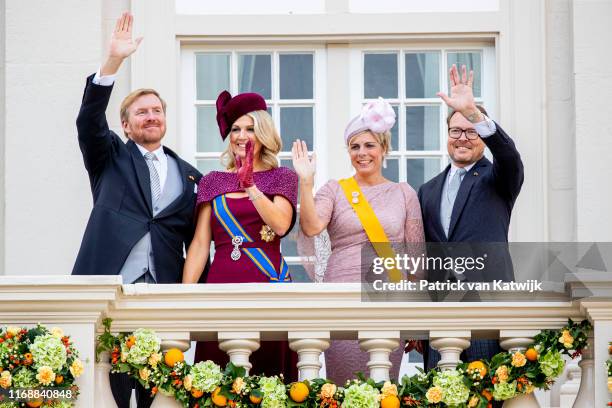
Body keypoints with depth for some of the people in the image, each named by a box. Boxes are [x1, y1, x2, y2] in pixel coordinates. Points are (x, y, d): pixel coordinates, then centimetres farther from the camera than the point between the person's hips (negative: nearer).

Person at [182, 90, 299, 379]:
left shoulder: (282, 177, 8)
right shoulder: (213, 181, 12)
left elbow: (280, 225, -10)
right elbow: (200, 244, 7)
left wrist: (250, 185, -18)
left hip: (268, 284, -1)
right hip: (222, 285, 2)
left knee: (268, 372, -3)